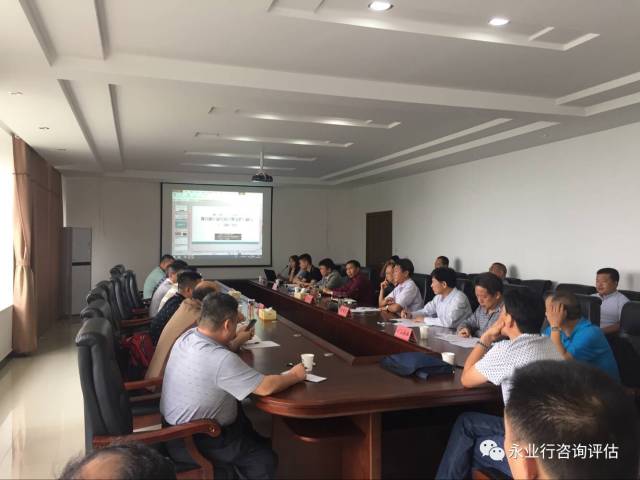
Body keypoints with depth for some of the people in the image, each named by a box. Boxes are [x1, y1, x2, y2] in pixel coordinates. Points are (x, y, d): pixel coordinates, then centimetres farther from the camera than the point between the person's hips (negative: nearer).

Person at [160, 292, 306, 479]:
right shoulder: (221, 360, -35)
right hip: (200, 439, -8)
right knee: (267, 460, 9)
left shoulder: (188, 335, -10)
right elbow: (266, 387, -29)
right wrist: (295, 375, -13)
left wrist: (236, 339, 7)